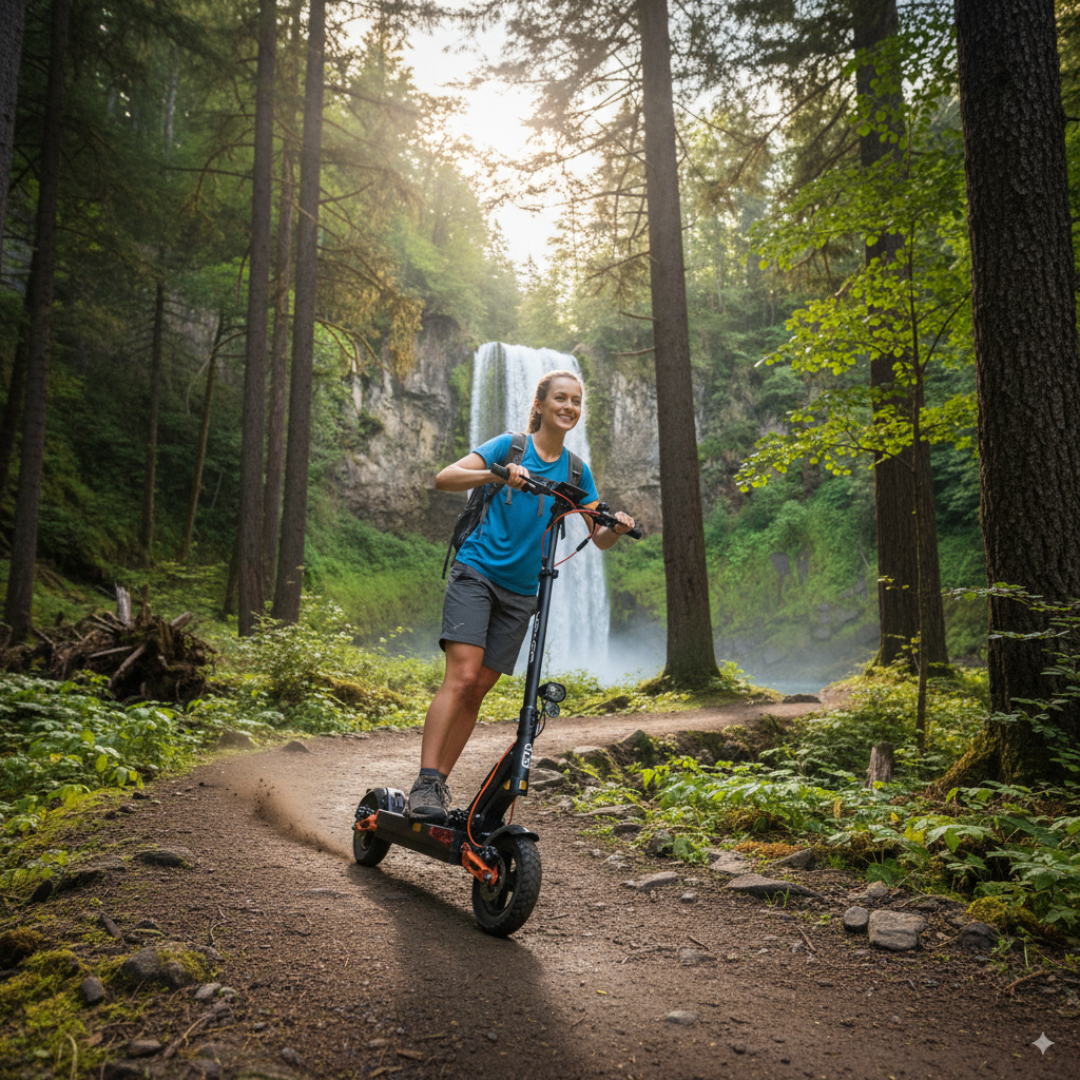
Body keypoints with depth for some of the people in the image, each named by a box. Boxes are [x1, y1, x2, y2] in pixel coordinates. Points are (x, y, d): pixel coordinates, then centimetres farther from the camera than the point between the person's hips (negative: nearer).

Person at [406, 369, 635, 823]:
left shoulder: (575, 471, 10)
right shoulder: (509, 446, -1)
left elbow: (599, 537, 8)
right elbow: (444, 478, -12)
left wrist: (618, 528, -14)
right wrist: (497, 475, -27)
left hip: (520, 591, 4)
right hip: (476, 574, -4)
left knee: (477, 690, 4)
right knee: (461, 676, -18)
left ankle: (439, 784, 14)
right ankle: (424, 785, -16)